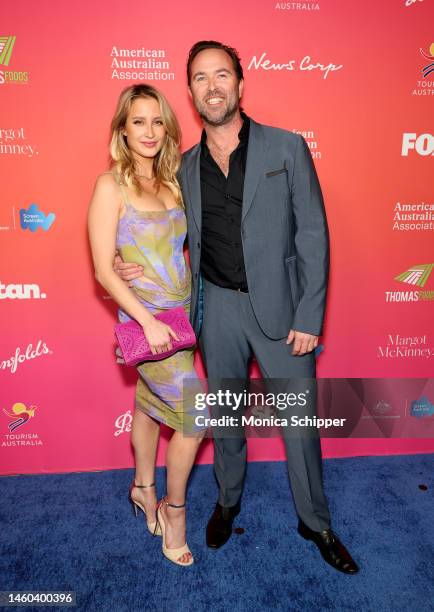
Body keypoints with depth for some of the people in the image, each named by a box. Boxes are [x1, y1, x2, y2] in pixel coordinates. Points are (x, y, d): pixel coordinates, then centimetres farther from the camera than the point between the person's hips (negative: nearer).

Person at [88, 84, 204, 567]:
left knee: (151, 404, 21)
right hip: (145, 319, -6)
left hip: (182, 314, 6)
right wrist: (148, 321, -19)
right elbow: (103, 271, -14)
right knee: (195, 416, -2)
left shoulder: (171, 181, 6)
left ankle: (143, 488, 43)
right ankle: (174, 509, 23)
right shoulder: (111, 186, -12)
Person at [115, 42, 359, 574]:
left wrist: (308, 317, -11)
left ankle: (315, 522, 32)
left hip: (279, 306, -2)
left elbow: (312, 236, -7)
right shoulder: (185, 166, 5)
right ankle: (228, 500, 42)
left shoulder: (287, 148, -4)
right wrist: (136, 263, -5)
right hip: (217, 308, 3)